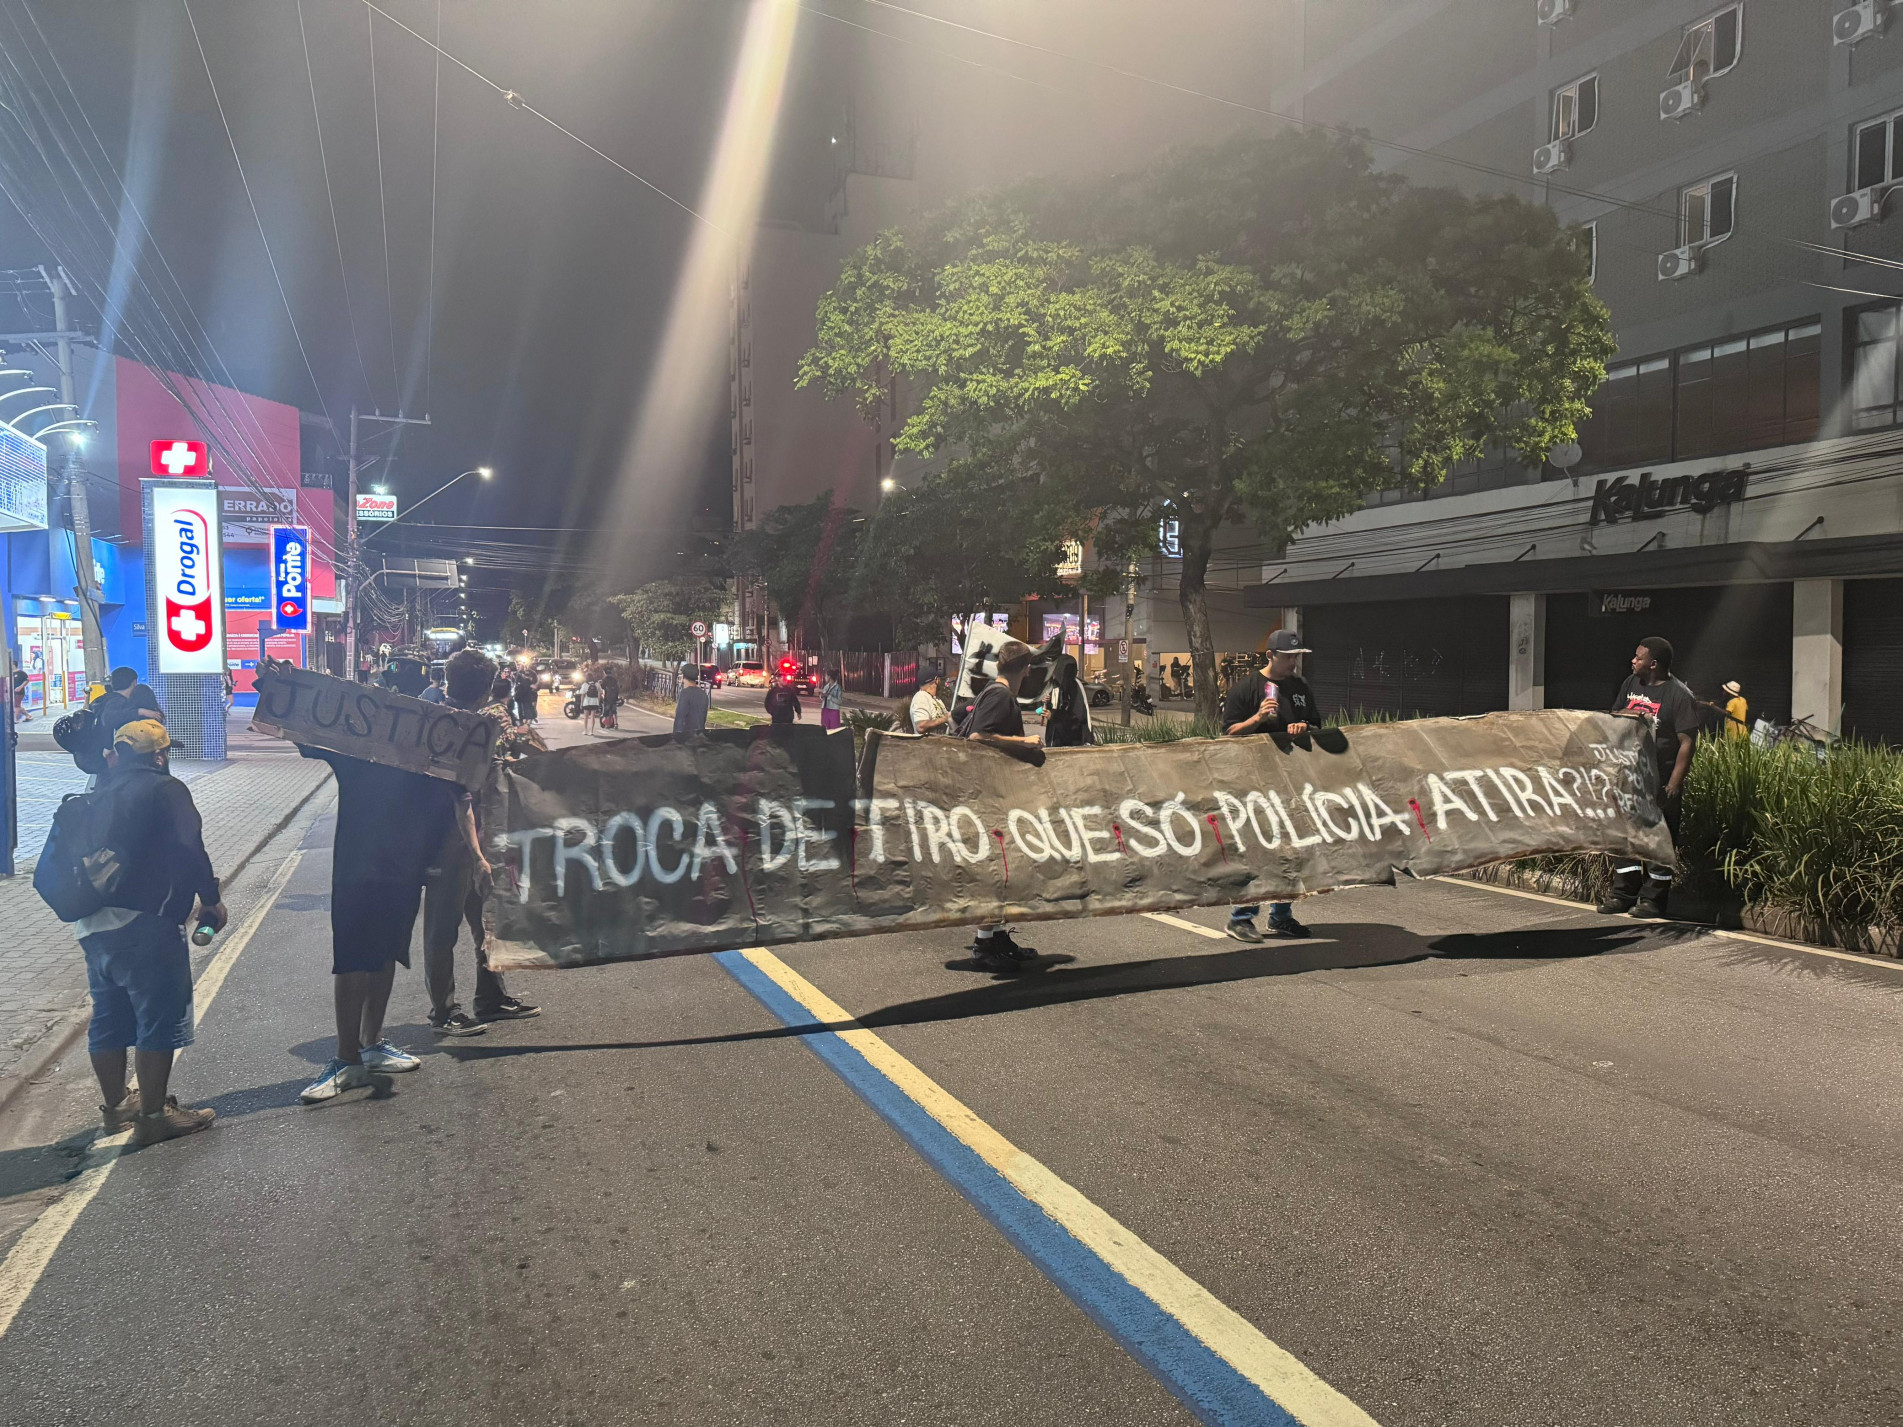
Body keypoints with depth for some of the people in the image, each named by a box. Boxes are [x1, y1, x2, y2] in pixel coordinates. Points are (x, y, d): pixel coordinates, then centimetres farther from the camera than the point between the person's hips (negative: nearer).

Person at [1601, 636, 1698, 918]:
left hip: (1661, 782, -7)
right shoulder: (1631, 684, 10)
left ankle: (1652, 899, 9)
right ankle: (1623, 893, 18)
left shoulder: (1680, 696, -11)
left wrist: (1675, 783, -18)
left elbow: (1687, 742, -15)